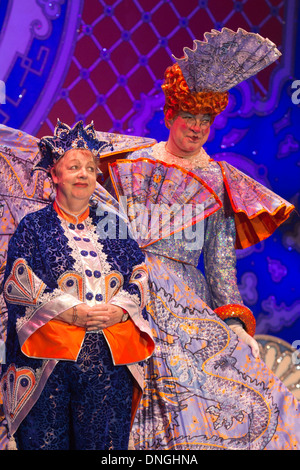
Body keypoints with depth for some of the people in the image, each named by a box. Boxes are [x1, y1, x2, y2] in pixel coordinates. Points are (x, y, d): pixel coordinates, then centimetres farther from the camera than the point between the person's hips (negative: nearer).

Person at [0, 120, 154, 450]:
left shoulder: (113, 224, 15)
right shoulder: (34, 226, 6)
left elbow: (140, 275, 10)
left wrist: (118, 309, -10)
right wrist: (71, 312, -15)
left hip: (111, 359, 3)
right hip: (50, 357, -2)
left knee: (103, 440, 6)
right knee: (46, 439, 3)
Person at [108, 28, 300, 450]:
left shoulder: (219, 182, 9)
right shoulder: (134, 168, 8)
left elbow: (221, 261, 8)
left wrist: (235, 319, 2)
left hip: (190, 297, 1)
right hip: (135, 291, -1)